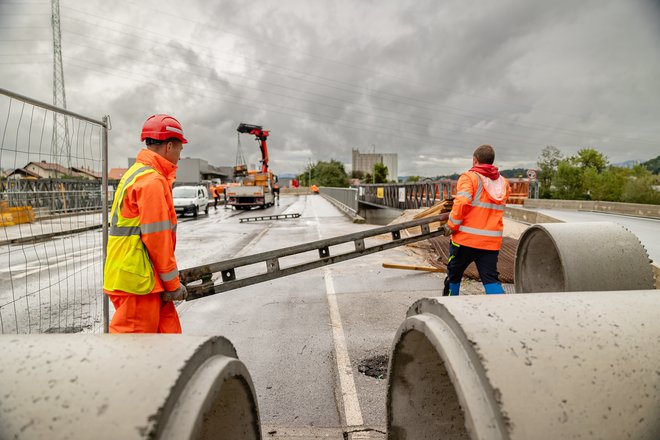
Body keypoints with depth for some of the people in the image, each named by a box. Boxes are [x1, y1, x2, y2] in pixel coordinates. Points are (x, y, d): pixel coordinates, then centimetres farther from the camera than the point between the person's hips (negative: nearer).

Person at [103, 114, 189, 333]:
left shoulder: (137, 173, 16)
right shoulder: (152, 181, -16)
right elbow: (157, 239, -19)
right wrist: (172, 284, -10)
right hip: (137, 282, -10)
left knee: (168, 328, 15)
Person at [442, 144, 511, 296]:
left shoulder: (469, 177, -8)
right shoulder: (503, 183, 11)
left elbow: (462, 203, -21)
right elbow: (495, 208, 13)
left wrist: (451, 225, -11)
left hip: (466, 238, -4)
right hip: (492, 240, 4)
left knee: (454, 274, 16)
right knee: (491, 279, 5)